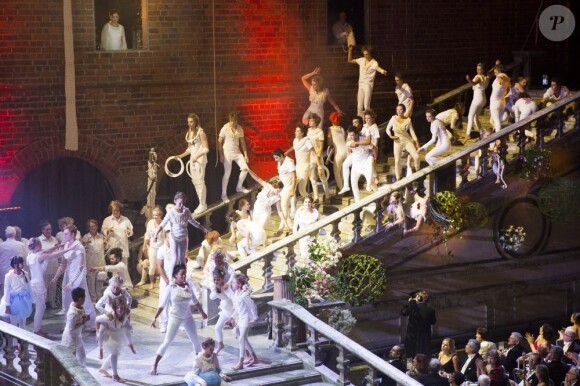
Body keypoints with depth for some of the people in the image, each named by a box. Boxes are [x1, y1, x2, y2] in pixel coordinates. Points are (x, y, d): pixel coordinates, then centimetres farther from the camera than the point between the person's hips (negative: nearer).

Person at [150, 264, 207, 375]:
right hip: (175, 317, -5)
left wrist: (202, 312, 21)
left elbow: (195, 302, 12)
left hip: (188, 317, 5)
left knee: (195, 340, 14)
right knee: (167, 342, -8)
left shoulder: (188, 286, -1)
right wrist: (155, 317, -17)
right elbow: (162, 304, -13)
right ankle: (154, 366, -3)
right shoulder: (170, 288, -14)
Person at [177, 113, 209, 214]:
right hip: (193, 159, 8)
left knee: (200, 181, -6)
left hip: (200, 158, -8)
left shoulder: (201, 132, -11)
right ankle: (201, 204, 18)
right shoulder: (189, 133, 11)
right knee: (195, 181, 9)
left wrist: (197, 156, -21)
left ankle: (203, 205, 2)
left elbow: (206, 149, -13)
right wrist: (181, 155, 10)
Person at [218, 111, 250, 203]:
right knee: (227, 173, -6)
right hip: (227, 153, -5)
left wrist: (245, 154, 5)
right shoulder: (225, 128, -12)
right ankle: (224, 194, 3)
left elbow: (242, 142, 9)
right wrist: (221, 155, -12)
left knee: (245, 168, -3)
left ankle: (239, 187, 19)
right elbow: (219, 142, -9)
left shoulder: (239, 128, 2)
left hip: (237, 152, 5)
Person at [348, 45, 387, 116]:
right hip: (361, 85, 6)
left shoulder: (374, 63, -11)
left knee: (366, 106, -13)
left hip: (368, 85, -6)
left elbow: (378, 68, -32)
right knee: (359, 106, 10)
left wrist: (382, 71, -56)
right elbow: (350, 60, 19)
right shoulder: (361, 60, 8)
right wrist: (350, 50, 7)